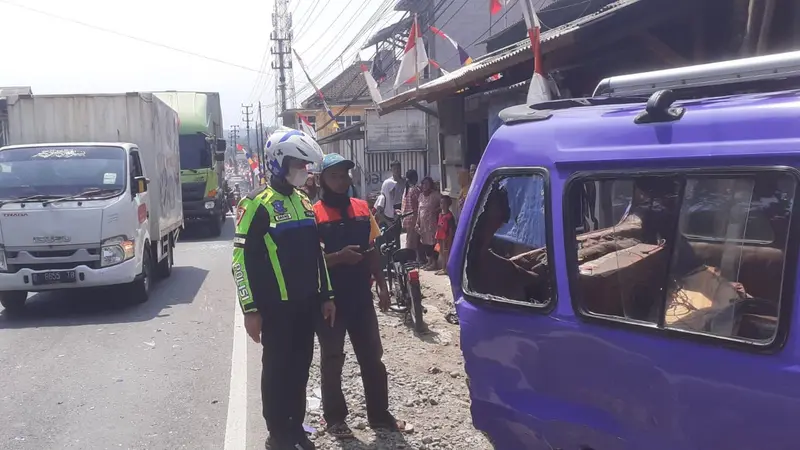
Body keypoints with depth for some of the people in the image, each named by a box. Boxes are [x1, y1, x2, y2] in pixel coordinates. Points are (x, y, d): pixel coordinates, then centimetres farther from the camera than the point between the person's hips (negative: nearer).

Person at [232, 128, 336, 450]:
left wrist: (326, 295, 15)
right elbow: (243, 258, -13)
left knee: (301, 366, 14)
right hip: (277, 305, -6)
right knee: (277, 368, 5)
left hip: (306, 303, 7)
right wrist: (250, 309, -16)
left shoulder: (303, 202, 11)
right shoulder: (257, 204, -11)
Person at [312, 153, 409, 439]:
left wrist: (381, 285, 7)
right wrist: (338, 257, -26)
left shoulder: (362, 209, 7)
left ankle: (379, 414, 25)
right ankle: (335, 418, 21)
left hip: (361, 296, 5)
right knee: (332, 360, 7)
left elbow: (372, 251, 12)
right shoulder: (314, 214, -9)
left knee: (372, 357, 12)